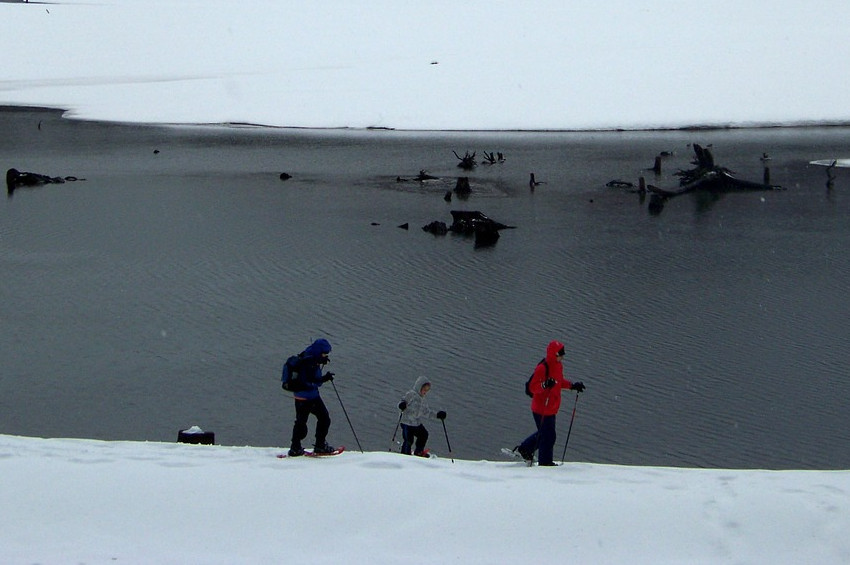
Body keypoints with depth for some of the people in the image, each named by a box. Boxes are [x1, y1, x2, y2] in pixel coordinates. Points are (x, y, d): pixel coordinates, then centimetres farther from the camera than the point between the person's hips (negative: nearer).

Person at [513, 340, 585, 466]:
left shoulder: (558, 366, 7)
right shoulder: (542, 368, -22)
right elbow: (532, 387, -23)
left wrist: (573, 385, 14)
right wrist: (545, 385, -40)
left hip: (551, 408, 10)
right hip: (542, 408, -10)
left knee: (544, 433, 22)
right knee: (548, 436, -3)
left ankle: (524, 449, 36)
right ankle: (545, 462, 10)